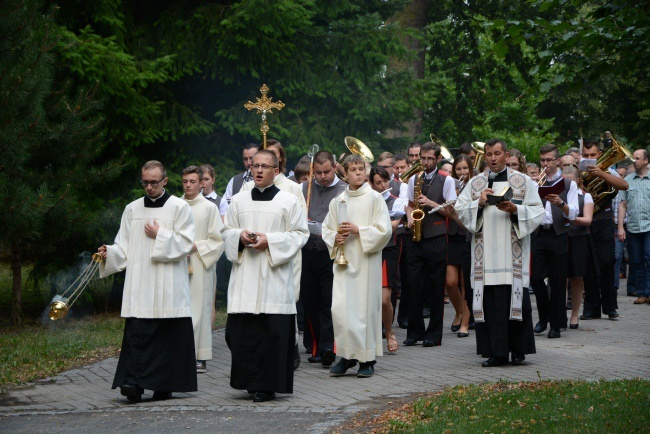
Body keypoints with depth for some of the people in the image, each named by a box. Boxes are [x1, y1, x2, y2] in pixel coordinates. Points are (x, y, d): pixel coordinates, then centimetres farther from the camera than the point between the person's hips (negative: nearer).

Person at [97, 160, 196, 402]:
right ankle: (133, 382, -15)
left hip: (169, 287, -2)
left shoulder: (179, 208, 4)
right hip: (139, 287, 2)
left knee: (169, 336, 0)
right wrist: (109, 254, -6)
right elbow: (124, 248, 12)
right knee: (137, 332, -9)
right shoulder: (132, 209, 13)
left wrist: (160, 236, -8)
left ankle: (164, 386, 7)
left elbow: (185, 244, -3)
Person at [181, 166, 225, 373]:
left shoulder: (209, 208, 2)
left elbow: (218, 239, 0)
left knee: (199, 308, -5)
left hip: (200, 266, -3)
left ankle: (200, 356, -1)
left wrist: (195, 247, -9)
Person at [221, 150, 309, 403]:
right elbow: (226, 231, 16)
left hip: (274, 276, -3)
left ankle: (267, 385, 1)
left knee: (272, 331, -6)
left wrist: (269, 240, -12)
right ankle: (250, 381, 12)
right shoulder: (239, 200, 12)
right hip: (244, 276, 3)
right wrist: (240, 236, -6)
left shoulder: (288, 201, 3)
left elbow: (300, 234, 0)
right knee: (241, 330, -1)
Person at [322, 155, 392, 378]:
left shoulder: (374, 198, 0)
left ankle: (367, 359, 6)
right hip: (343, 260, 3)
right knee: (340, 307, -5)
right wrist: (335, 238, -2)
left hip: (366, 260, -3)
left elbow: (384, 230, -5)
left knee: (365, 306, -3)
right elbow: (327, 229, 18)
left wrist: (358, 230, -13)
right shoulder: (337, 201, 11)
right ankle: (347, 355, 7)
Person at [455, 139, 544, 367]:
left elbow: (537, 211, 4)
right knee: (490, 302, -2)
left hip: (513, 251, -2)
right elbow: (460, 210, 9)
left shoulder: (522, 181, 9)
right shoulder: (475, 183, 14)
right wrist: (479, 203, -8)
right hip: (486, 252, 2)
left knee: (515, 297, -5)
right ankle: (496, 352, 2)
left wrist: (515, 209, -12)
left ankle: (518, 349, 6)